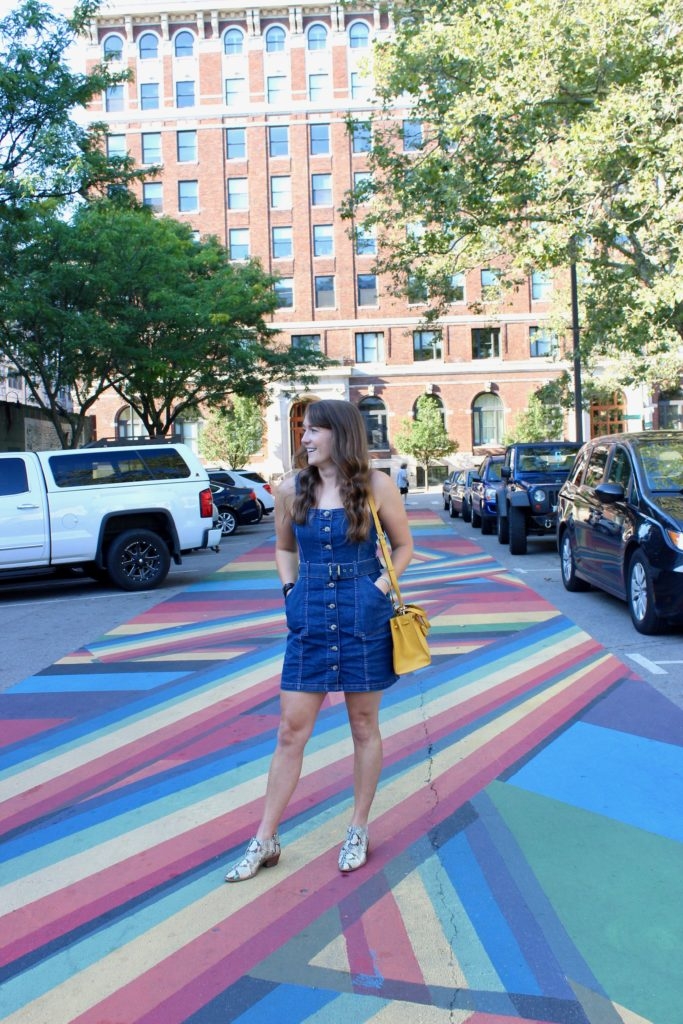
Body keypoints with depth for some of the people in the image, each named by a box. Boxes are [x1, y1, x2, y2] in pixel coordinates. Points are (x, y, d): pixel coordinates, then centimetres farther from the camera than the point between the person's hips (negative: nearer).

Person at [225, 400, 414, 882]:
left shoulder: (376, 485, -6)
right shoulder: (292, 490, 2)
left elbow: (403, 545, 5)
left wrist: (380, 586, -7)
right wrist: (291, 589, 3)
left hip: (364, 616, -2)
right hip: (310, 618, 2)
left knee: (364, 726, 11)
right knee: (291, 730, 5)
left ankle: (359, 831, 28)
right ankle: (265, 841, 17)